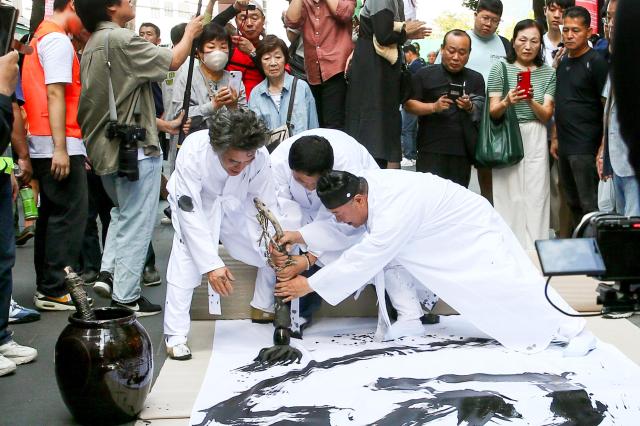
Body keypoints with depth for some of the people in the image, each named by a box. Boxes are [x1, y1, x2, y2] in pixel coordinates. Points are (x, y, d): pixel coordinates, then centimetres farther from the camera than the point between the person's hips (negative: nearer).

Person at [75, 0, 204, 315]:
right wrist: (190, 33, 8)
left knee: (123, 213, 25)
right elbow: (173, 61, -10)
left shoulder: (92, 45, 13)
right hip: (134, 148, -9)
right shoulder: (120, 39, -15)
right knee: (136, 224, 0)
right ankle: (125, 297, 5)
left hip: (106, 148, 9)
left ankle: (108, 273, 14)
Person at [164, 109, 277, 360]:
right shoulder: (193, 152, -38)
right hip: (194, 205, -3)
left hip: (236, 206, 3)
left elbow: (268, 205, -20)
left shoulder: (259, 156, -31)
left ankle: (264, 309, 22)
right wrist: (211, 264, -39)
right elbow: (190, 214, -35)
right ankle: (175, 335, -11)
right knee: (186, 261, -25)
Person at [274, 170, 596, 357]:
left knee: (504, 286, -9)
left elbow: (362, 260, -37)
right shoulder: (364, 185, -13)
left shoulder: (395, 210, -39)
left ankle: (576, 330, 3)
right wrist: (302, 237, -12)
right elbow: (340, 230, 1)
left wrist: (308, 285, -32)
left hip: (473, 232, -9)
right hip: (446, 238, 9)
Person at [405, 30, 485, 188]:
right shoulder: (424, 75, 4)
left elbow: (482, 114, 9)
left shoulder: (476, 79, 11)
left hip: (462, 151, 2)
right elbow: (409, 104, 0)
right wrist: (434, 107, -17)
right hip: (431, 150, -2)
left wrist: (470, 107, -14)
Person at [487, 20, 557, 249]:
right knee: (508, 196, -3)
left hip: (535, 139, 2)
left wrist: (531, 101, -19)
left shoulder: (548, 73, 7)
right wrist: (507, 102, -24)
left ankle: (534, 252, 4)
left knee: (535, 195, -1)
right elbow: (493, 112, -3)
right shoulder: (500, 69, 1)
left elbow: (546, 116, 1)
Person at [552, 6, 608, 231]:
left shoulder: (596, 63, -8)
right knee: (573, 203, 15)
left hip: (585, 147, -7)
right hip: (565, 146, 7)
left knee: (589, 205, -4)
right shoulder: (563, 62, 13)